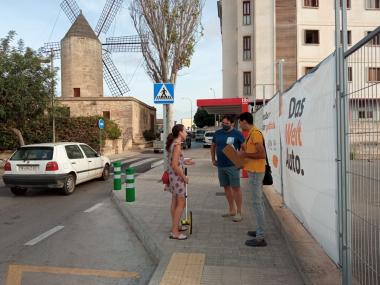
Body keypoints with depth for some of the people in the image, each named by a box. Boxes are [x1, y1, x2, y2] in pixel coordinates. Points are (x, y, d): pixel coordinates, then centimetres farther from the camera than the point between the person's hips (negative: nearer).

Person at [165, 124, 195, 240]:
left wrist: (184, 162, 13)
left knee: (175, 202, 19)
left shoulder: (172, 144, 9)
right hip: (177, 177, -10)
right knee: (181, 203, -2)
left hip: (173, 176, 10)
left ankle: (176, 226, 33)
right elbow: (175, 166, -24)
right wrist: (184, 177, -14)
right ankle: (174, 232, 3)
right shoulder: (177, 145, -19)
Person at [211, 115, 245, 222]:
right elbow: (213, 146, 21)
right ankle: (231, 210, 26)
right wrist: (213, 159, 14)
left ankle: (239, 212, 5)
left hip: (233, 166, -6)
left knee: (236, 188, -2)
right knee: (226, 187, 13)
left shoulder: (237, 133, -7)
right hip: (220, 165, 6)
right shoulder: (217, 133, 8)